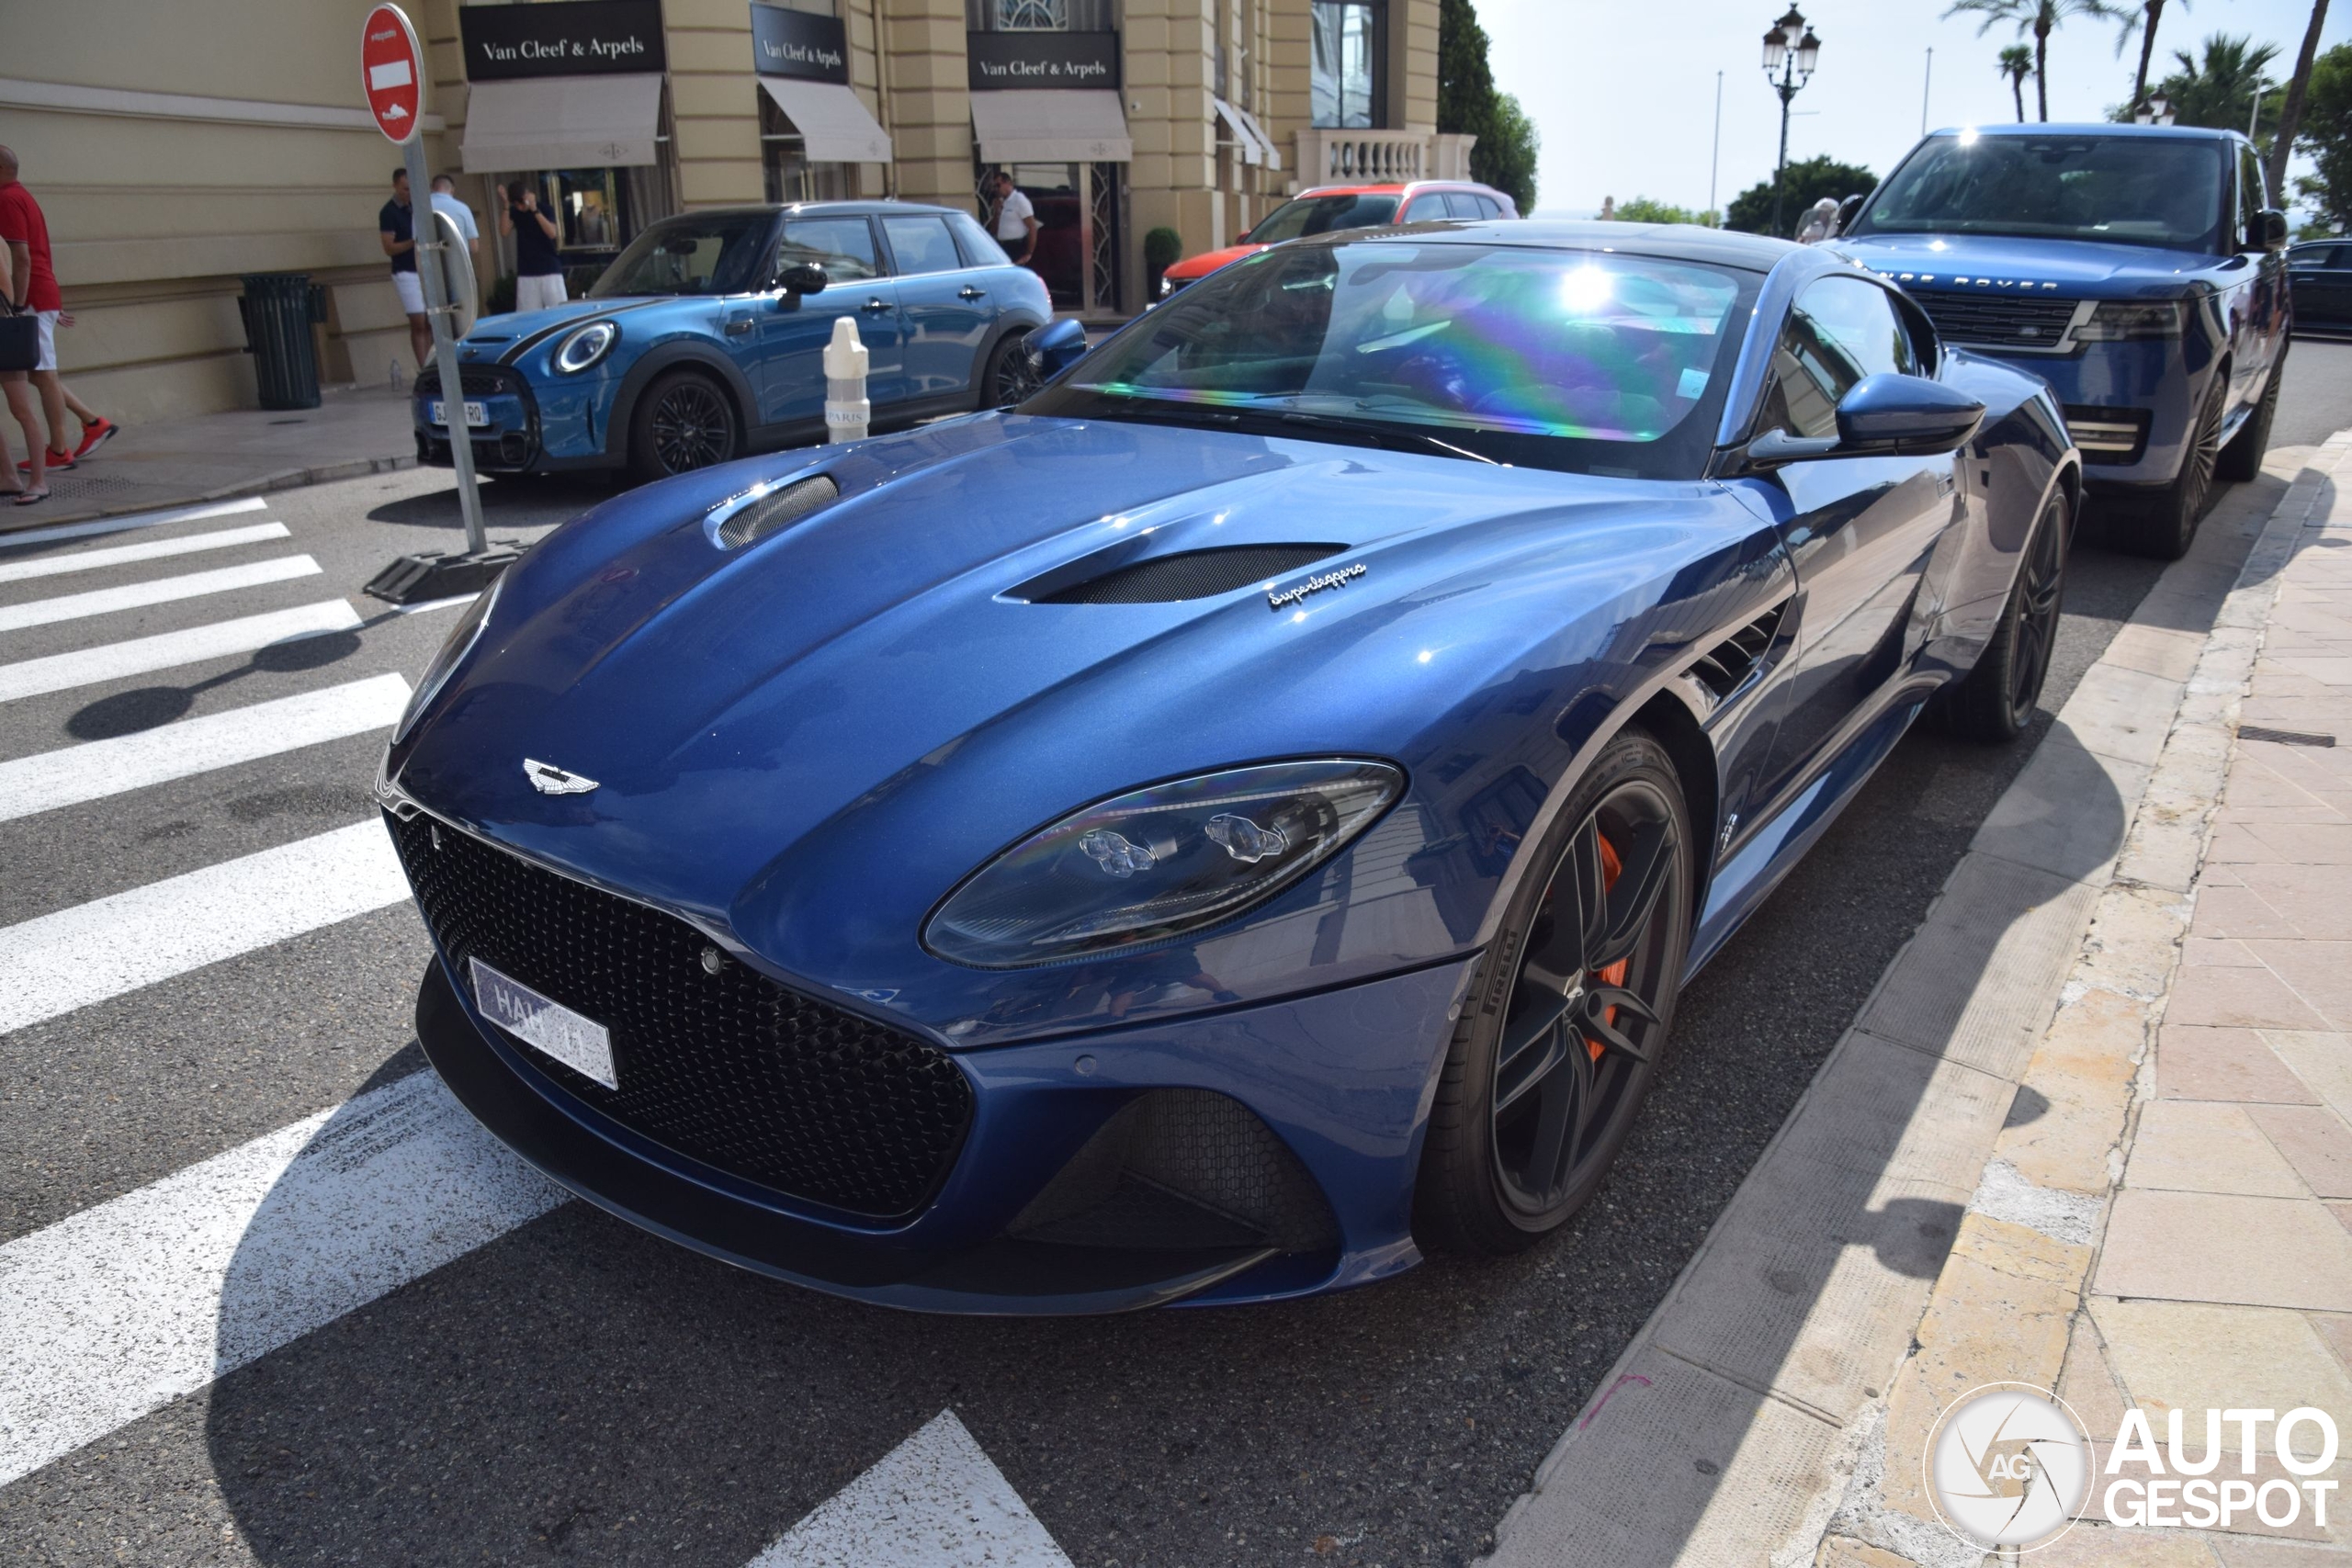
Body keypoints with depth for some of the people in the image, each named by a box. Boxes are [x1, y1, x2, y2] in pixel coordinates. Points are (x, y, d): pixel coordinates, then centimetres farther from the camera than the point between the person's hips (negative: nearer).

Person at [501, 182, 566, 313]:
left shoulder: (545, 209, -1)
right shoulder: (514, 212, 7)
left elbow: (552, 233, -16)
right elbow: (504, 231, -7)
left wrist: (535, 210, -21)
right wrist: (506, 206, -11)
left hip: (550, 270, -2)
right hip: (526, 273, 2)